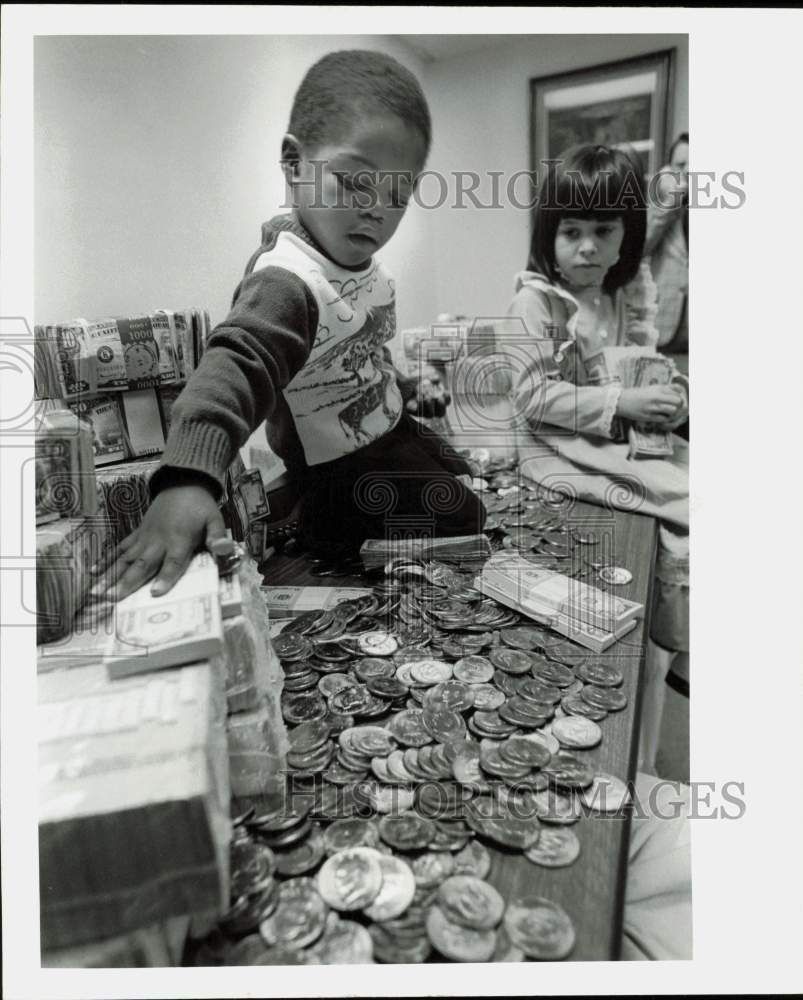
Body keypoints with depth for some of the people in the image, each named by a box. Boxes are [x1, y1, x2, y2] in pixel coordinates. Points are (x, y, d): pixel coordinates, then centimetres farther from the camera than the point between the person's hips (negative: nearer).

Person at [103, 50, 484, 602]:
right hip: (344, 473, -9)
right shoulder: (286, 282, -34)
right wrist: (190, 475, -68)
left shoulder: (358, 256, -5)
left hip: (390, 428, 9)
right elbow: (239, 362, -53)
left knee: (464, 480, 26)